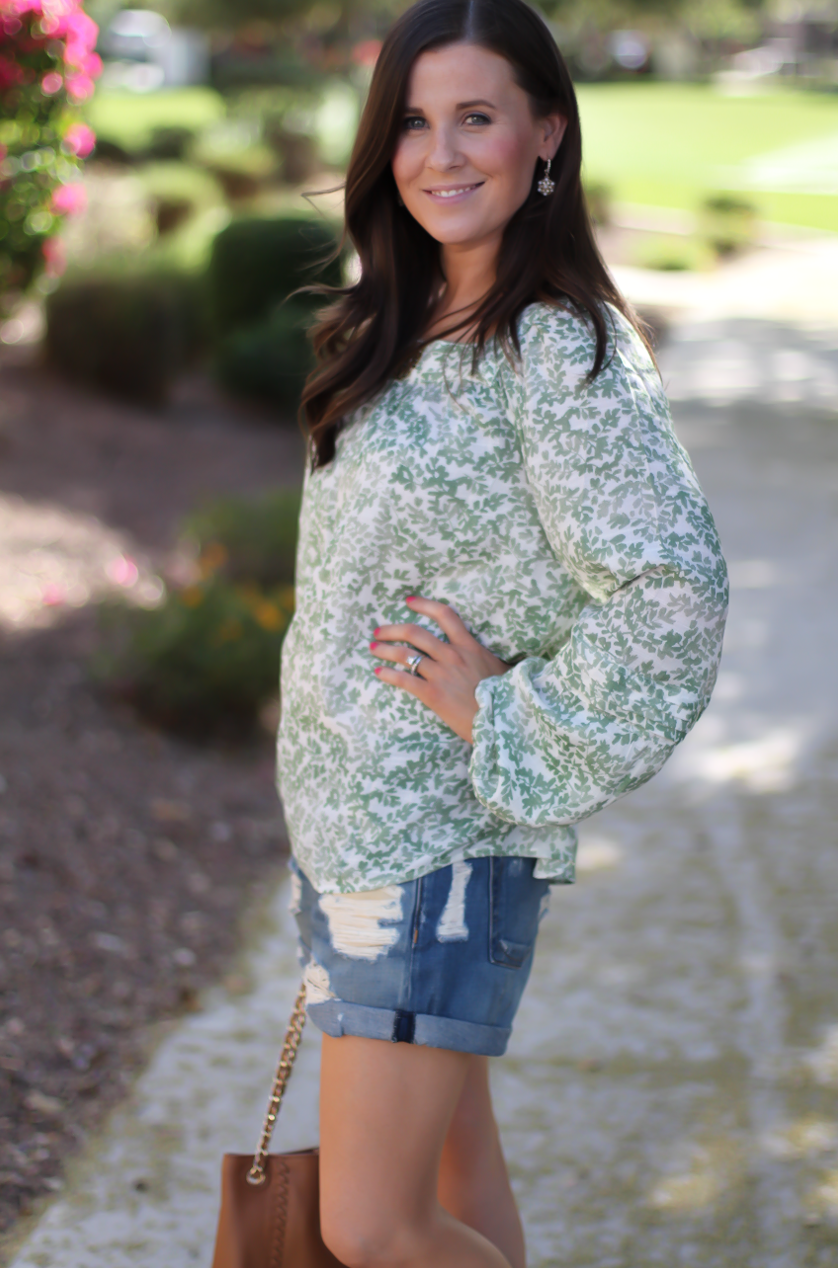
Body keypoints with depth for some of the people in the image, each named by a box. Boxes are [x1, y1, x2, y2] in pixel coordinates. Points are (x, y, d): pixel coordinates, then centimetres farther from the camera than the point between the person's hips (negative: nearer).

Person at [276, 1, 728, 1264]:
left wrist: (507, 726, -19)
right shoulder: (403, 329, 9)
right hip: (345, 818, 8)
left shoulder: (559, 351, -18)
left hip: (442, 841, -8)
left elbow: (672, 592, -28)